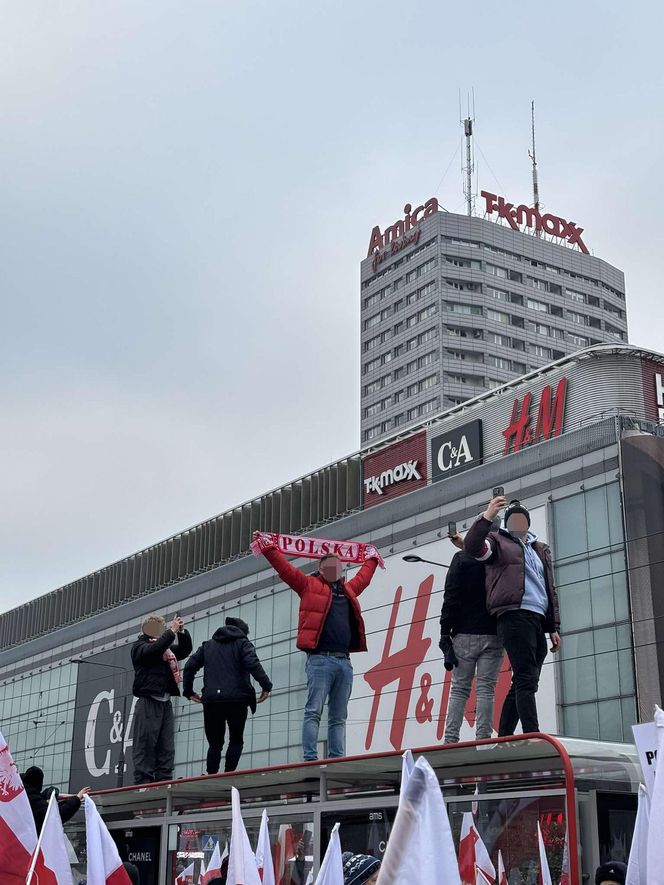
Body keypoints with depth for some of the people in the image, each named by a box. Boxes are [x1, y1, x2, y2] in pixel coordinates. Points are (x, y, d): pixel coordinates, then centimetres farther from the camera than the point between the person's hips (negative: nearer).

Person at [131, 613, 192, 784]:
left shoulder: (166, 647, 20)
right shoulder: (139, 646, 2)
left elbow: (186, 650, 18)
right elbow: (152, 650, -18)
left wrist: (182, 632, 2)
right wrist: (172, 631, -15)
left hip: (165, 702, 6)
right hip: (148, 702, -6)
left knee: (167, 749, 1)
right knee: (145, 747, -7)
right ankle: (143, 784, -7)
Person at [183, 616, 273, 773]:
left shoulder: (208, 645, 23)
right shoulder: (242, 643, 10)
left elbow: (190, 666, 15)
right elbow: (253, 664, -8)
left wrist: (188, 692, 21)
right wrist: (266, 686, -9)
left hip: (211, 700, 3)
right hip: (237, 699, -3)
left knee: (215, 744, 10)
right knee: (236, 741, 12)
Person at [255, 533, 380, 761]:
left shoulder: (349, 590, 24)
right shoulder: (310, 585, 9)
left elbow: (364, 577, 43)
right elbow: (284, 568, 4)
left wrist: (372, 558, 55)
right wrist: (268, 548, 0)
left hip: (344, 661, 6)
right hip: (320, 659, -6)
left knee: (338, 717, 5)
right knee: (314, 711, -12)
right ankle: (310, 758, -14)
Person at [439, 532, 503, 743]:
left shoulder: (461, 558, 1)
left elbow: (451, 597, -3)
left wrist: (445, 633, -2)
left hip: (465, 634, 0)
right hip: (494, 635, 0)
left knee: (459, 688, 4)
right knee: (486, 689, 0)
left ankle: (450, 740, -2)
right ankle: (483, 739, -7)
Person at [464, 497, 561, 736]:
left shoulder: (541, 550, 30)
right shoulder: (499, 541, 13)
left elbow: (551, 590, 27)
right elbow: (472, 546, -9)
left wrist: (554, 628, 20)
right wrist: (486, 517, -21)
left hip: (538, 620, 7)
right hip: (514, 616, -7)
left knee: (521, 683, 5)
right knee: (526, 679, -18)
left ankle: (503, 739, 9)